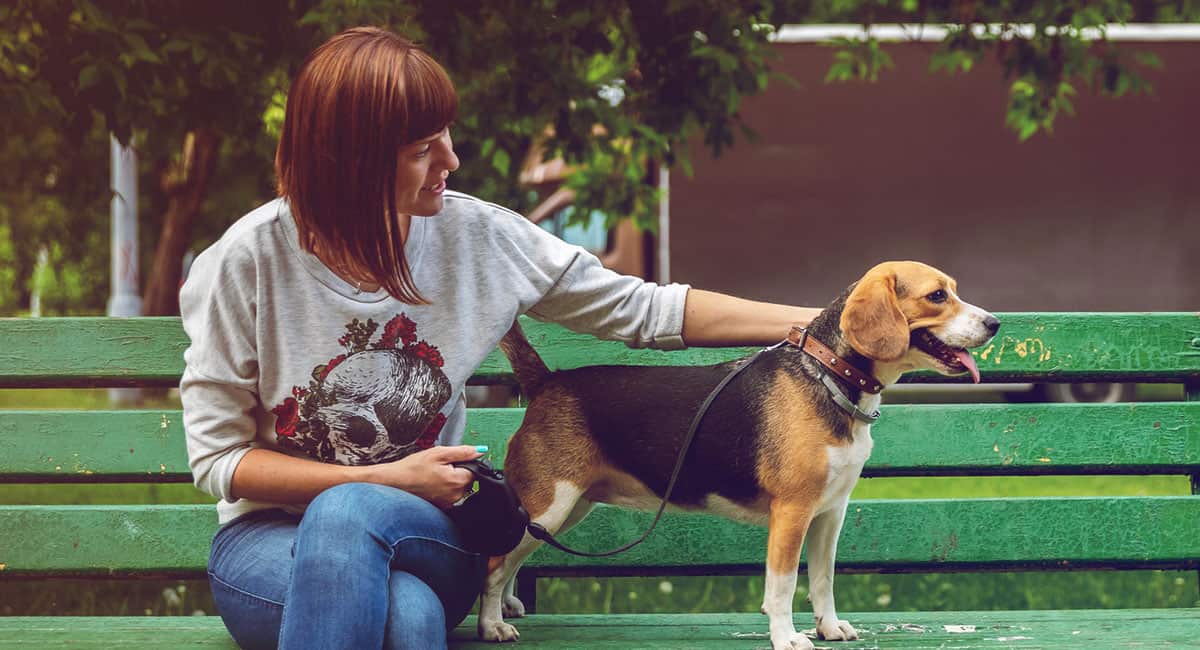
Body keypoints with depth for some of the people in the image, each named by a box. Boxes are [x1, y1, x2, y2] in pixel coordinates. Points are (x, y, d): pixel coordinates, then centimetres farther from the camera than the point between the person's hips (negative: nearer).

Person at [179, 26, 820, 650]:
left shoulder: (475, 235, -3)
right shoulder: (248, 262, -11)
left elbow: (643, 311, 5)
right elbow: (218, 458, -6)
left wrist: (812, 322, 0)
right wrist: (388, 479, -14)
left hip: (424, 533, 3)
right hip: (270, 542, -3)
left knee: (345, 512, -36)